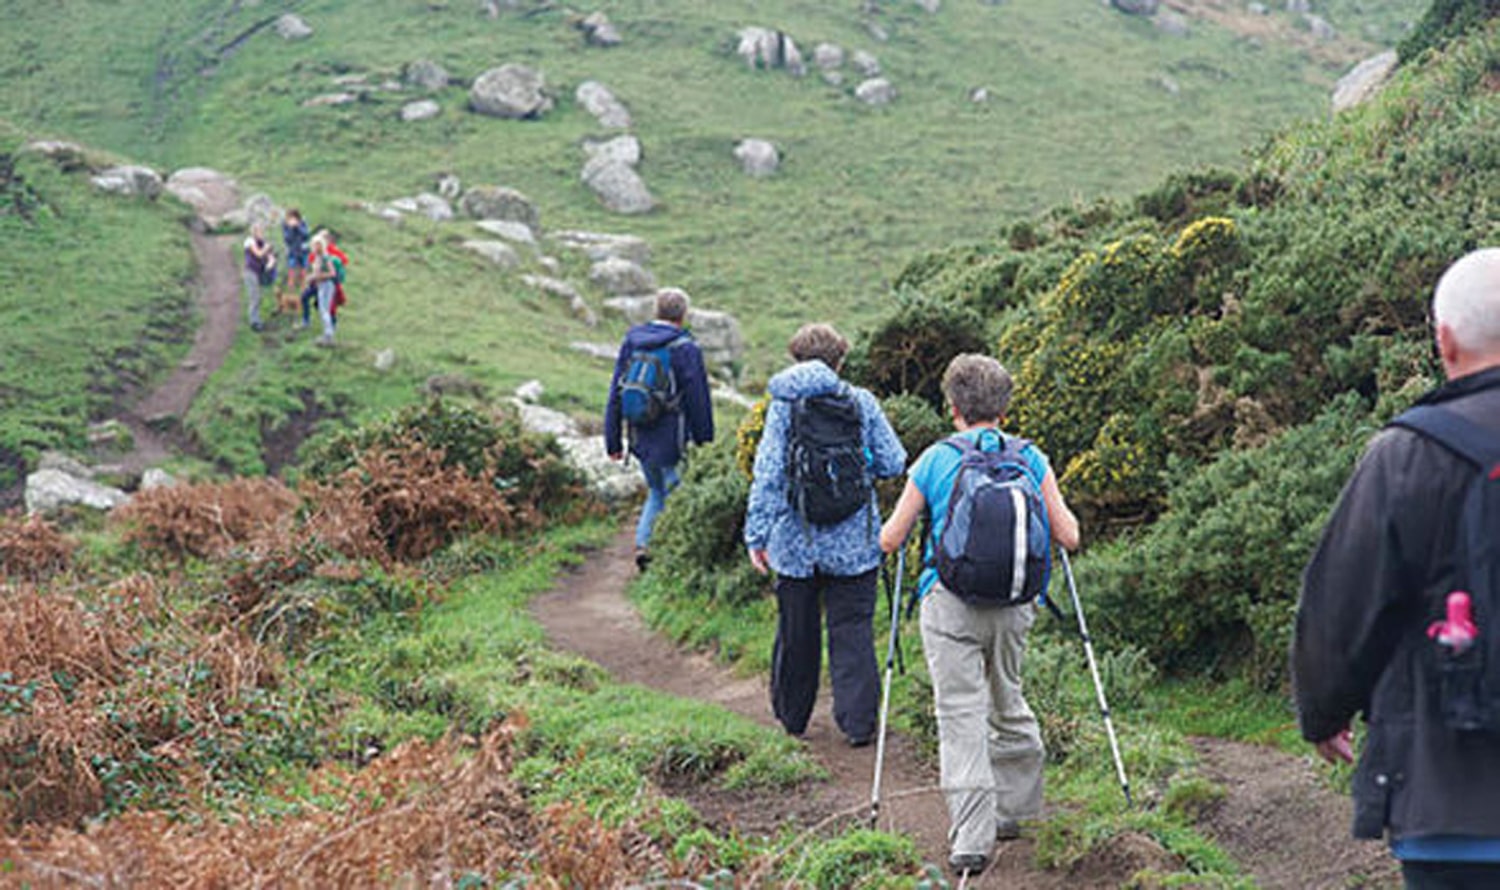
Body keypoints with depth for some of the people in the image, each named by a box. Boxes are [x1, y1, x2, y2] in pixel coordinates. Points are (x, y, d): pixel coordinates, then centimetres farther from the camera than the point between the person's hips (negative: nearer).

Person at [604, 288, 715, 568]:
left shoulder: (630, 342, 5)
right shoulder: (685, 349, -12)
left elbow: (615, 394, 8)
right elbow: (698, 400, -9)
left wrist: (613, 441, 12)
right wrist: (704, 441, 1)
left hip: (641, 439, 6)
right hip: (672, 440, -6)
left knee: (656, 492, 21)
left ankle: (643, 543, 6)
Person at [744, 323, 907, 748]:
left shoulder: (783, 406, -4)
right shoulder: (861, 402, -3)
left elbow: (767, 474, -9)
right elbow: (893, 463, -2)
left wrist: (757, 535, -7)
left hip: (796, 542, 0)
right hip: (853, 542, 0)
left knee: (796, 632, 13)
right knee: (852, 630, 5)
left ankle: (792, 717, 26)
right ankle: (859, 721, 0)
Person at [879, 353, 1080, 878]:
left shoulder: (934, 461, 1)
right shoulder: (1031, 460, 6)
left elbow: (889, 541, 5)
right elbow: (1069, 538, 6)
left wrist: (896, 525, 28)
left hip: (950, 602, -3)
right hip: (1013, 603, 3)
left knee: (960, 716, -4)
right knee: (1006, 701, 22)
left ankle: (971, 840, -11)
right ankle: (1013, 807, 31)